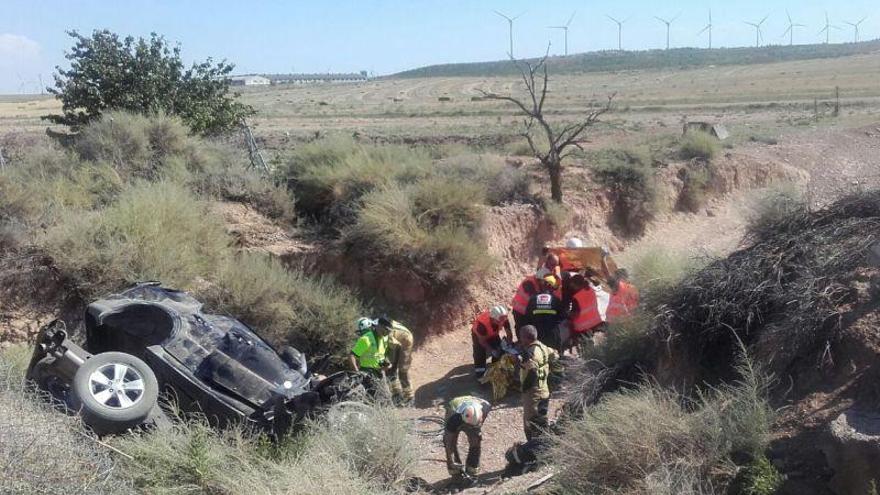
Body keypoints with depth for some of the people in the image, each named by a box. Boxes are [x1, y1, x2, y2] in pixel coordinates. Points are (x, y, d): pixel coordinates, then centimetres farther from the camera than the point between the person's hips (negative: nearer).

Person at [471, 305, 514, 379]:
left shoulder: (503, 319, -33)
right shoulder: (482, 323, -45)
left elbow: (509, 332, -19)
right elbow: (482, 340, -33)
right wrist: (492, 350, -40)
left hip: (493, 334, 4)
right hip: (479, 334, -4)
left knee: (499, 350, 3)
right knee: (480, 354, -8)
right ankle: (480, 374, 8)